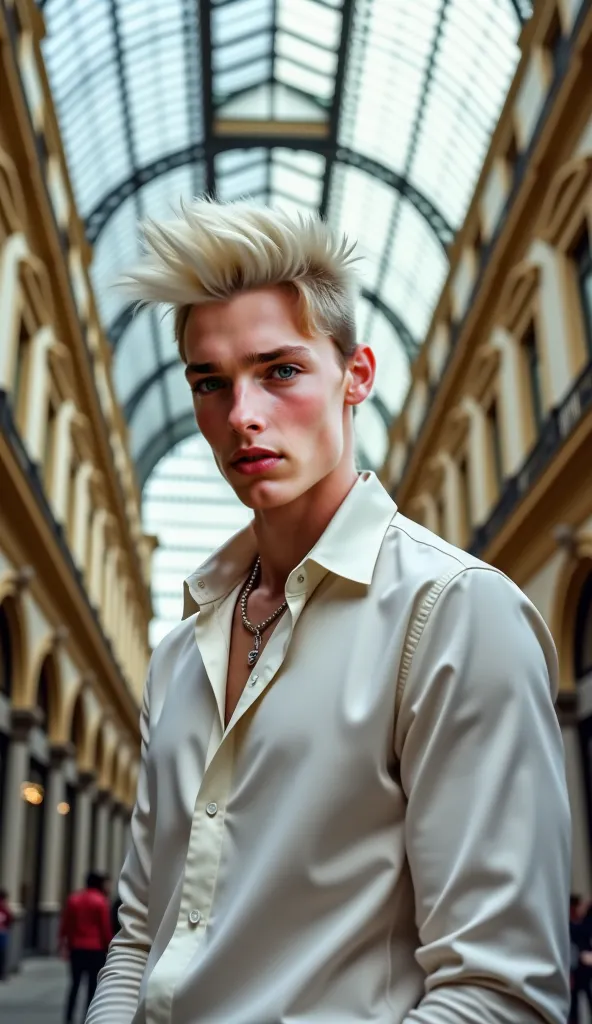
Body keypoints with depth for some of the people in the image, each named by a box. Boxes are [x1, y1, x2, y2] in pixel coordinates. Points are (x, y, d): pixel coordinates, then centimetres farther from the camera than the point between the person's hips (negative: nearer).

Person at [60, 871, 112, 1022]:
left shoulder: (73, 899, 7)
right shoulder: (101, 901, -6)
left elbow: (65, 924, 6)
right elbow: (106, 927, -6)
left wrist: (64, 944, 10)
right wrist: (108, 946, 2)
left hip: (76, 947, 4)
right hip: (95, 948, -4)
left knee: (75, 983, 14)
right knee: (93, 985, 2)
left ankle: (69, 1017, 8)